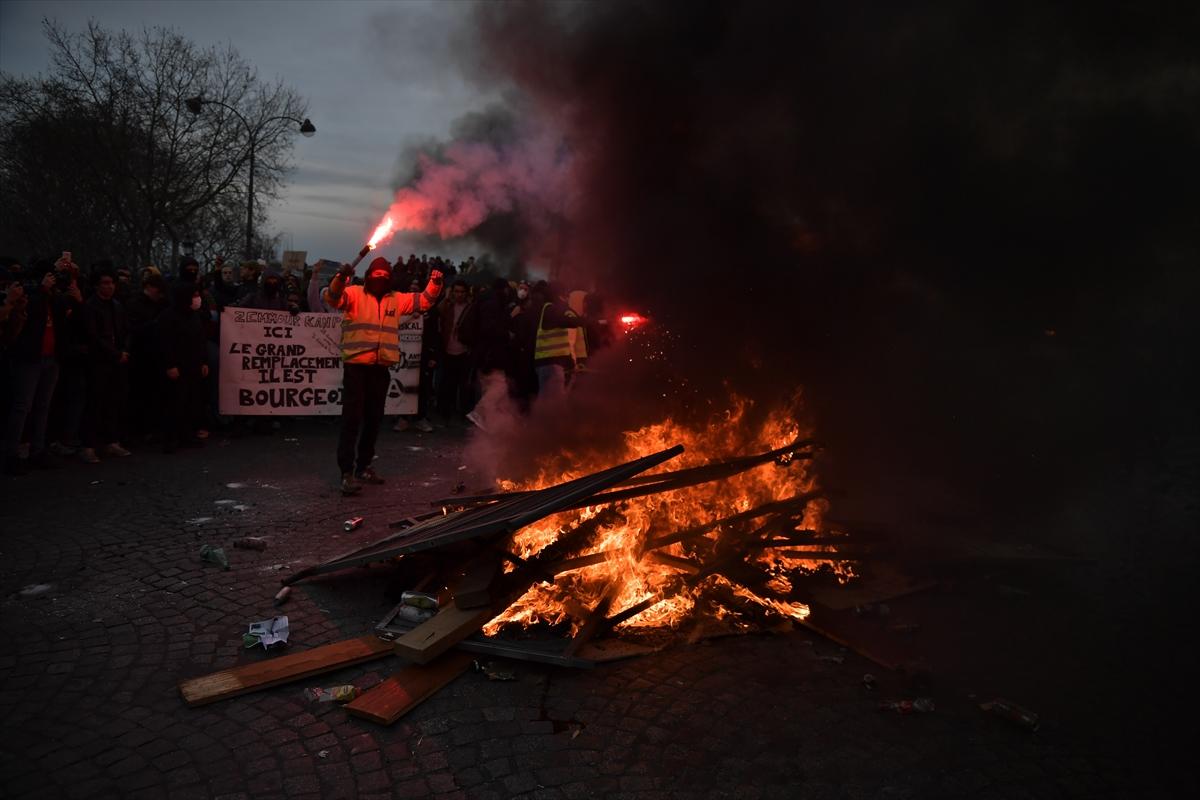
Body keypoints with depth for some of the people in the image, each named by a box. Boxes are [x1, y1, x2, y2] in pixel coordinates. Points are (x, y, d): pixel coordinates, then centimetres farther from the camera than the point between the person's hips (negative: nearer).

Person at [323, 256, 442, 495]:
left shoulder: (396, 299, 14)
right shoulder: (355, 294, 0)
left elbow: (424, 300, 16)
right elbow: (333, 298, -17)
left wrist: (435, 283, -1)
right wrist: (340, 278, -35)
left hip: (381, 368, 5)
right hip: (356, 366, -5)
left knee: (374, 419, 13)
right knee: (352, 419, -7)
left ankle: (364, 466, 27)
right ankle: (347, 472, -6)